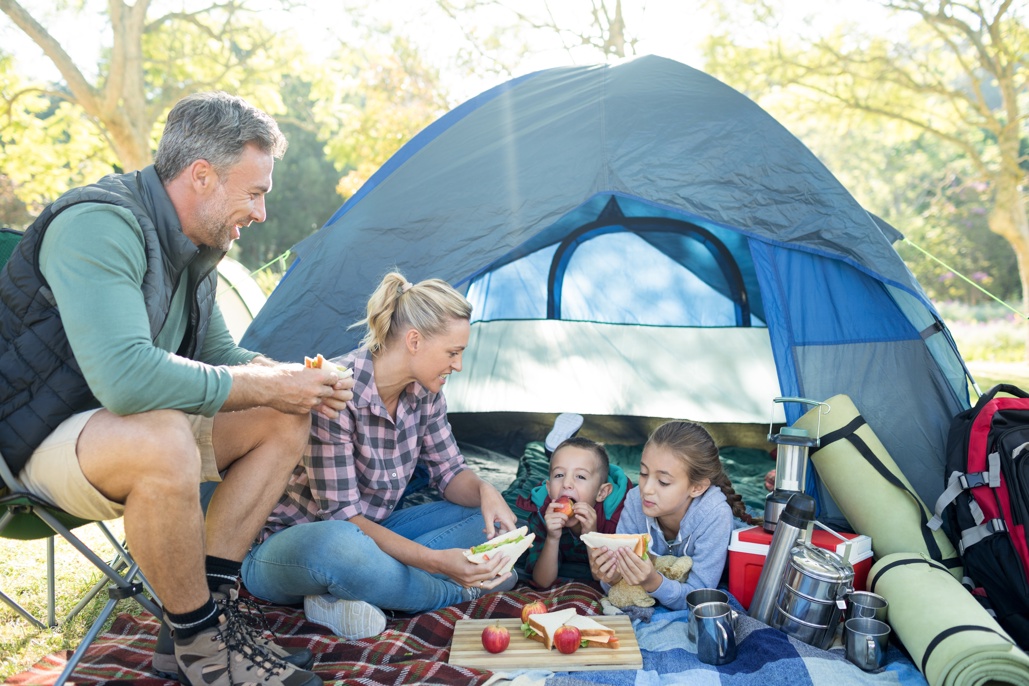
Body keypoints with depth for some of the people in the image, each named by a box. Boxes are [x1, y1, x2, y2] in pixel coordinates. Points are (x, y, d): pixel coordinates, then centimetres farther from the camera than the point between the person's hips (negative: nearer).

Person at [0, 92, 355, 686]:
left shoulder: (191, 247, 4)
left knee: (285, 420, -2)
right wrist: (260, 386, -26)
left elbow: (218, 354, 14)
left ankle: (214, 601, -5)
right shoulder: (99, 226, -26)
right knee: (161, 440, -39)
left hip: (143, 427, 9)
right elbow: (125, 377, -39)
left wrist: (293, 379, -6)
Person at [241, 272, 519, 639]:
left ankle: (340, 597, -17)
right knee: (339, 544, -43)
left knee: (491, 521, -5)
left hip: (370, 533, 8)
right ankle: (462, 591, -15)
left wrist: (484, 491, -19)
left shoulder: (423, 392, -4)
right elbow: (341, 516, -28)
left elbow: (449, 471, 6)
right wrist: (436, 560, -37)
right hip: (284, 545, -7)